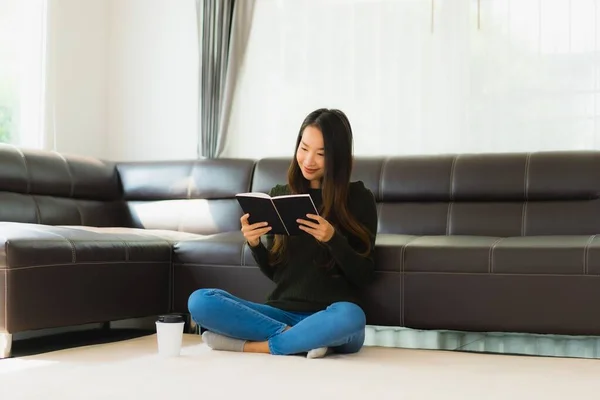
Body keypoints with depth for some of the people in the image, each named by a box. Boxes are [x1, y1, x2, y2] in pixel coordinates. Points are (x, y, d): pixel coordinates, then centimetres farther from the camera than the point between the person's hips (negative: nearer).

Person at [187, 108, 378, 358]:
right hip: (283, 312, 3)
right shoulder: (279, 195, 9)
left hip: (331, 318, -3)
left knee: (349, 317, -40)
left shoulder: (359, 198, 0)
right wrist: (254, 244, -8)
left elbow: (364, 276, -3)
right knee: (199, 301, -18)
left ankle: (247, 345, -21)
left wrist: (332, 239, -19)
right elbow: (274, 272, 12)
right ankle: (302, 338, -20)